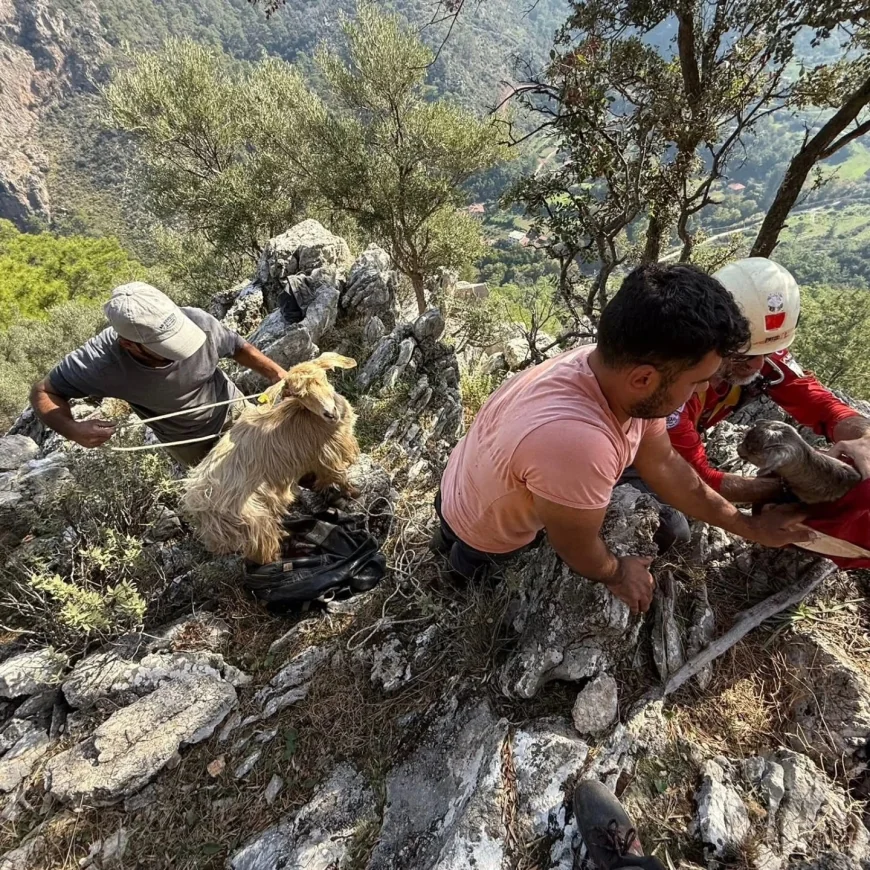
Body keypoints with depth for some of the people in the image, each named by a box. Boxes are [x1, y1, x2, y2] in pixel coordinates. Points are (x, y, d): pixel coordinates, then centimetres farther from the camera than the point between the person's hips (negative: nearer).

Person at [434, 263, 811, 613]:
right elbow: (580, 552, -27)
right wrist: (618, 575, -5)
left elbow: (664, 464, -7)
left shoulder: (616, 364, -23)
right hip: (483, 533, -6)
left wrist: (748, 526, 1)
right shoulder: (576, 444, -49)